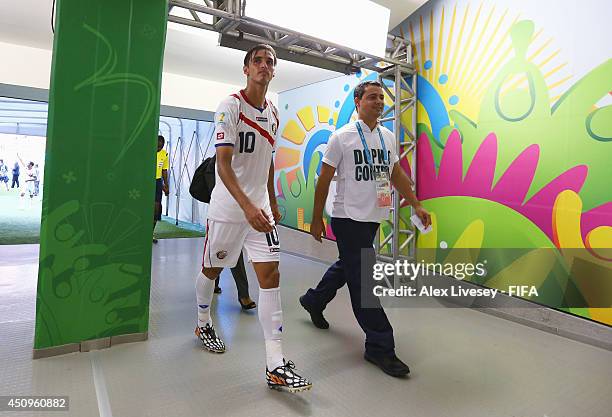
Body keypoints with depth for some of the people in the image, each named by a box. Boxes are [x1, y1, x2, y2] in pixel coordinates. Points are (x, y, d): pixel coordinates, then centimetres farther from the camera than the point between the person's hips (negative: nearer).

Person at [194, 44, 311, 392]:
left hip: (260, 209, 5)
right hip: (227, 209, -4)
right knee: (212, 269, 13)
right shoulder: (231, 106, -10)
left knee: (271, 275, -5)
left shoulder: (273, 112, 10)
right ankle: (204, 324, 44)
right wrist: (248, 206, -33)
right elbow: (223, 164, -21)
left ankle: (277, 366, -1)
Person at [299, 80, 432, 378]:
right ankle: (380, 346, 6)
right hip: (348, 218, -7)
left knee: (347, 267, 20)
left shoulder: (388, 137, 12)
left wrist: (417, 206, 10)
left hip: (372, 219, 7)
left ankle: (313, 301, 44)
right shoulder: (342, 136, -6)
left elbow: (397, 175, 17)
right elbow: (324, 180, -5)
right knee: (362, 280, -5)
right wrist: (316, 220, -5)